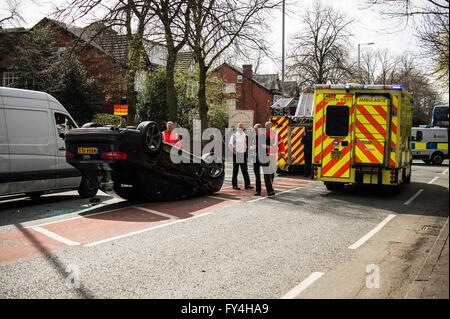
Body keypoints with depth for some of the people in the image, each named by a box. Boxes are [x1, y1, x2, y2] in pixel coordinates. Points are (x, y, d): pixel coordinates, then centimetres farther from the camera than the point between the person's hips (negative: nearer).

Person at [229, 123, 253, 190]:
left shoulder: (245, 136, 9)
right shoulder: (234, 135, -1)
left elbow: (246, 145, 15)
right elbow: (230, 144, -5)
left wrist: (246, 154, 8)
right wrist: (233, 151, -8)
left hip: (243, 154, 3)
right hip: (236, 155, -3)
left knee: (245, 170, 3)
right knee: (235, 170, 2)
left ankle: (247, 185, 4)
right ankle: (234, 185, 7)